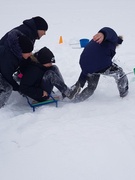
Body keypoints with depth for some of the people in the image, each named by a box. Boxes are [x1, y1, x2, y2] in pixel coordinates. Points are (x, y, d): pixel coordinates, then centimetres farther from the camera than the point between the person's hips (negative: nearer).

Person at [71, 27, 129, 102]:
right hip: (100, 63, -7)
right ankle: (124, 93, 30)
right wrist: (103, 34, -38)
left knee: (91, 87, 29)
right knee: (119, 73, 20)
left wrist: (80, 83, 34)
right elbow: (108, 30, -12)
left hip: (84, 64, 7)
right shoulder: (112, 36, 17)